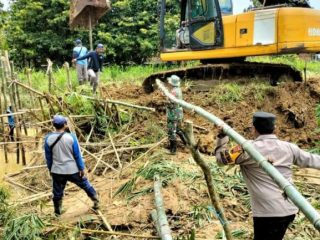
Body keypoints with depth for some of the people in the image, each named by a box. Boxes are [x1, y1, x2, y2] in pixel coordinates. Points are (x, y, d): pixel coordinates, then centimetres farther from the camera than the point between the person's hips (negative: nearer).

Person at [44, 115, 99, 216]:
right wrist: (82, 168, 1)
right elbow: (77, 155, -8)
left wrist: (50, 169, 16)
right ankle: (96, 202, 31)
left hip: (57, 171, 2)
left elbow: (48, 157, 3)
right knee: (85, 184, 18)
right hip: (73, 170, -1)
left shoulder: (48, 138, -7)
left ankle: (57, 212, 30)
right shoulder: (71, 137, -13)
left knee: (57, 192, 16)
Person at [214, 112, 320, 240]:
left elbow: (222, 158, -4)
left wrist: (222, 137, 6)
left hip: (268, 213, -6)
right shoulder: (288, 148, 5)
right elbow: (310, 160, 20)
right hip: (289, 210, 6)